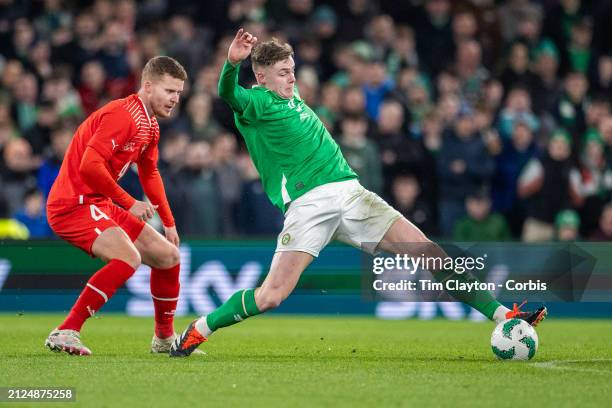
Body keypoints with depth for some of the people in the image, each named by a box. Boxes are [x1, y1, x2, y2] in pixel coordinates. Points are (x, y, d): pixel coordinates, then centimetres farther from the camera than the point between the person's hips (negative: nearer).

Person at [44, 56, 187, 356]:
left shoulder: (150, 124, 14)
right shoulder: (123, 115, -19)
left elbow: (149, 173, 30)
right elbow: (90, 164, -28)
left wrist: (168, 222, 28)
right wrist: (128, 203, -22)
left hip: (101, 206, 10)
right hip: (74, 204, -10)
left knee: (168, 257, 12)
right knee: (128, 257, -31)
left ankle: (164, 339, 29)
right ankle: (66, 332, -29)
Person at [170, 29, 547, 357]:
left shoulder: (292, 96, 21)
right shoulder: (255, 103, -2)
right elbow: (229, 93, -27)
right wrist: (233, 62, -44)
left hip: (349, 192, 7)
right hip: (307, 205, -7)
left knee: (431, 256, -3)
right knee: (272, 295, -18)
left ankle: (503, 315, -1)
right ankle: (198, 331, 4)